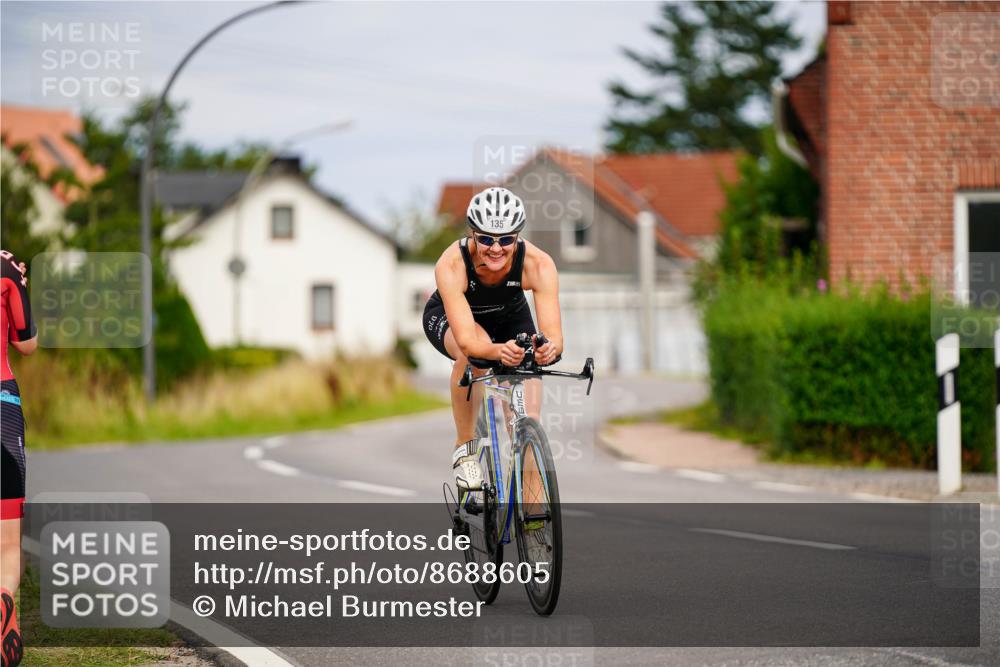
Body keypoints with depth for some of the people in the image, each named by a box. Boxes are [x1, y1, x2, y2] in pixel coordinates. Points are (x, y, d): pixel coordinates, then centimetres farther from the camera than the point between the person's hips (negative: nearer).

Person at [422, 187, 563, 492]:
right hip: (447, 317, -2)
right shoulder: (451, 265, -39)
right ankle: (465, 448, -17)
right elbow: (466, 341, -47)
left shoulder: (538, 264, -35)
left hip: (510, 316, 2)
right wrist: (498, 351, -68)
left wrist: (550, 349, -65)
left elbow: (554, 334, -41)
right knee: (471, 355, -38)